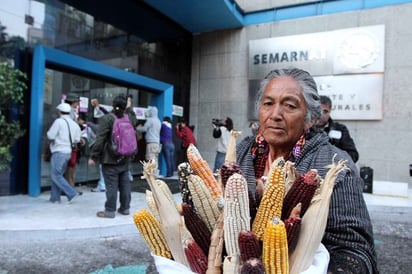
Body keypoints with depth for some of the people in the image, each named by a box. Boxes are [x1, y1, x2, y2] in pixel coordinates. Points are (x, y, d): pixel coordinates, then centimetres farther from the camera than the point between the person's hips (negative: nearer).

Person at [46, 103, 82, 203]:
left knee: (55, 175, -3)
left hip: (59, 151, -7)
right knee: (58, 174, 15)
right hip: (68, 152, 7)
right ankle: (55, 197, 17)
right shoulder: (74, 124, 9)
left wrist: (49, 132, 9)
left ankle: (71, 193, -10)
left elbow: (50, 136, -11)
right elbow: (77, 139, 10)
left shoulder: (59, 121, -10)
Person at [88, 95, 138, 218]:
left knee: (111, 185, -1)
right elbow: (135, 120, 31)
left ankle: (110, 210, 6)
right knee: (125, 184, 12)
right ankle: (125, 208, 21)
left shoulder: (107, 118, -11)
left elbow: (99, 140, -14)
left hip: (110, 159, -5)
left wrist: (93, 156, -9)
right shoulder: (129, 117, 4)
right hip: (125, 158, 6)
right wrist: (129, 108, 33)